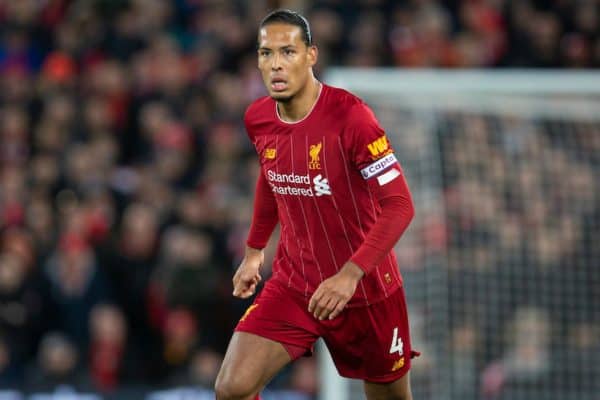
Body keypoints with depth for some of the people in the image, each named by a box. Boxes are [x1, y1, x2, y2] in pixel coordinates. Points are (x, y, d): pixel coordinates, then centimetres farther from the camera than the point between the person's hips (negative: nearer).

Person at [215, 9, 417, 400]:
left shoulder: (350, 116, -21)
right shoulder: (258, 119, -2)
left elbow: (400, 206, -24)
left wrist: (351, 274, -34)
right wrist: (254, 250, 24)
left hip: (366, 290, -4)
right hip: (293, 285, 4)